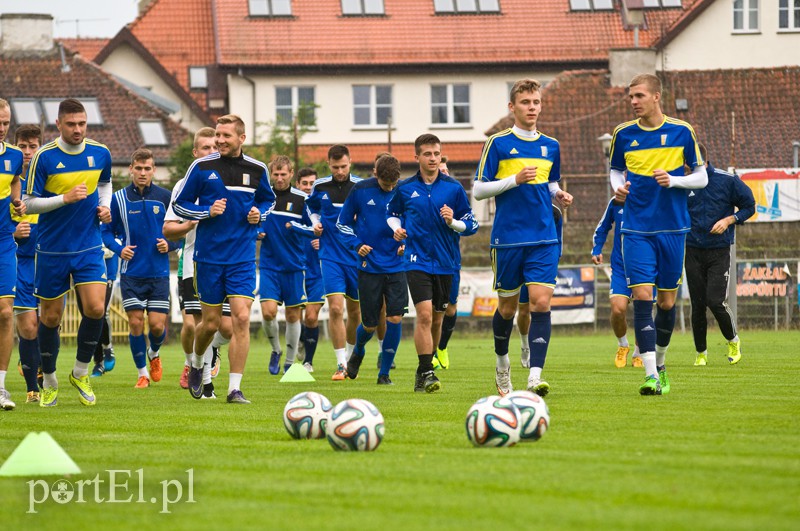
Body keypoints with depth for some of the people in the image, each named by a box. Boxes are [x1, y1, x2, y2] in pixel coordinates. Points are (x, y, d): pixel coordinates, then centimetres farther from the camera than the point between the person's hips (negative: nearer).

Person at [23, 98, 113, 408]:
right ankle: (49, 382, 24)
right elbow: (29, 204, -8)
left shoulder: (100, 154, 0)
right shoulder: (44, 157, -11)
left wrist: (104, 206, 3)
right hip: (52, 250, -2)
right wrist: (65, 198, -20)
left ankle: (80, 373, 7)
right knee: (50, 317, 6)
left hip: (89, 248, 2)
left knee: (95, 308, -14)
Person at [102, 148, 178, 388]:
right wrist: (119, 248, -12)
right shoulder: (119, 198, 0)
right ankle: (142, 373, 12)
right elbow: (107, 231, 6)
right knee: (135, 323, -4)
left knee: (157, 324, -4)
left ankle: (154, 354, 30)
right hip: (131, 272, 0)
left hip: (159, 272, 0)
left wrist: (170, 244, -11)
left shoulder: (165, 197, 0)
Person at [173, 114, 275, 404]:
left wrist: (259, 214, -1)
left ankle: (234, 388, -8)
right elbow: (179, 205, 3)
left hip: (242, 258, 1)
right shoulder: (202, 167, -3)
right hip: (208, 256, -1)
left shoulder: (257, 170, 3)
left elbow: (267, 200, 21)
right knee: (210, 323, 5)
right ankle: (196, 365, 37)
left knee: (241, 318, -12)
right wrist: (207, 211, -13)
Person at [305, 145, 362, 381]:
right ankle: (341, 364, -11)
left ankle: (351, 358, 32)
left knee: (355, 312, 9)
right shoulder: (320, 187, 1)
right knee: (335, 308, -16)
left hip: (357, 255, 0)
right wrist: (315, 223, 1)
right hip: (330, 254, 0)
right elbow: (313, 207, 20)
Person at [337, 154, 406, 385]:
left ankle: (384, 372, 4)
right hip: (370, 266, -1)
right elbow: (343, 223, 7)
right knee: (370, 324, 3)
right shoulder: (360, 190, -4)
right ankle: (358, 352, 38)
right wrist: (357, 244, -7)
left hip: (396, 267, 1)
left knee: (395, 318, -11)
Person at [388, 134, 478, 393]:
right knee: (424, 315, -17)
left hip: (446, 262, 2)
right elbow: (391, 213, 19)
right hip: (417, 261, -2)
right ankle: (426, 373, -16)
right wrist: (397, 228, -1)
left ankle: (424, 370, 27)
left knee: (437, 318, 11)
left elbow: (472, 225, 4)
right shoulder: (405, 187, 2)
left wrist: (452, 222, -16)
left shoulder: (454, 188, 1)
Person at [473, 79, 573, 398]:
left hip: (543, 240, 2)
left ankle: (535, 377, -19)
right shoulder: (498, 143, -1)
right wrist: (515, 179, -15)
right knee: (507, 307, 8)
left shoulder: (551, 146, 11)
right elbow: (479, 190, -3)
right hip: (507, 238, -2)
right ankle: (502, 365, 33)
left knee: (542, 302, -13)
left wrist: (558, 196, 2)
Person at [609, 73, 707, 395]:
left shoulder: (681, 132, -1)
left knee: (667, 300, 7)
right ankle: (651, 375, -16)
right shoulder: (623, 134, 3)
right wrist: (618, 188, -4)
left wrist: (673, 180, -13)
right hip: (636, 229, 0)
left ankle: (660, 364, 30)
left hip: (672, 229, 0)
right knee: (642, 296, -13)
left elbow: (701, 177, 5)